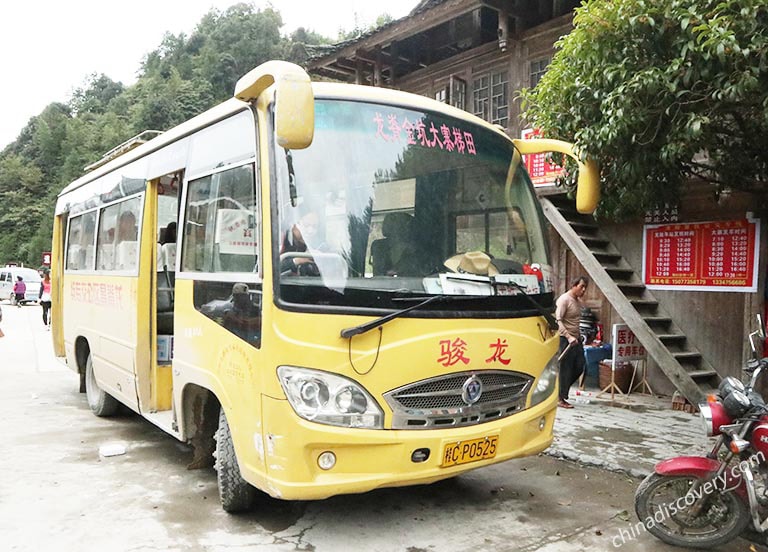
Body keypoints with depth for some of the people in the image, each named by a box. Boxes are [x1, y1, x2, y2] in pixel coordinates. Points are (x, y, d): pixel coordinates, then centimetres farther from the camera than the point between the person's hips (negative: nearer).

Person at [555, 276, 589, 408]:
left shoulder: (578, 301, 13)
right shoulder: (564, 299, -14)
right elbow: (558, 320, -22)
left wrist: (579, 335, 17)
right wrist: (568, 337, -29)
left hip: (576, 339, 9)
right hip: (565, 339, -9)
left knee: (580, 366, 9)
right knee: (565, 369, -4)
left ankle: (562, 390, 24)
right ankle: (560, 399, 5)